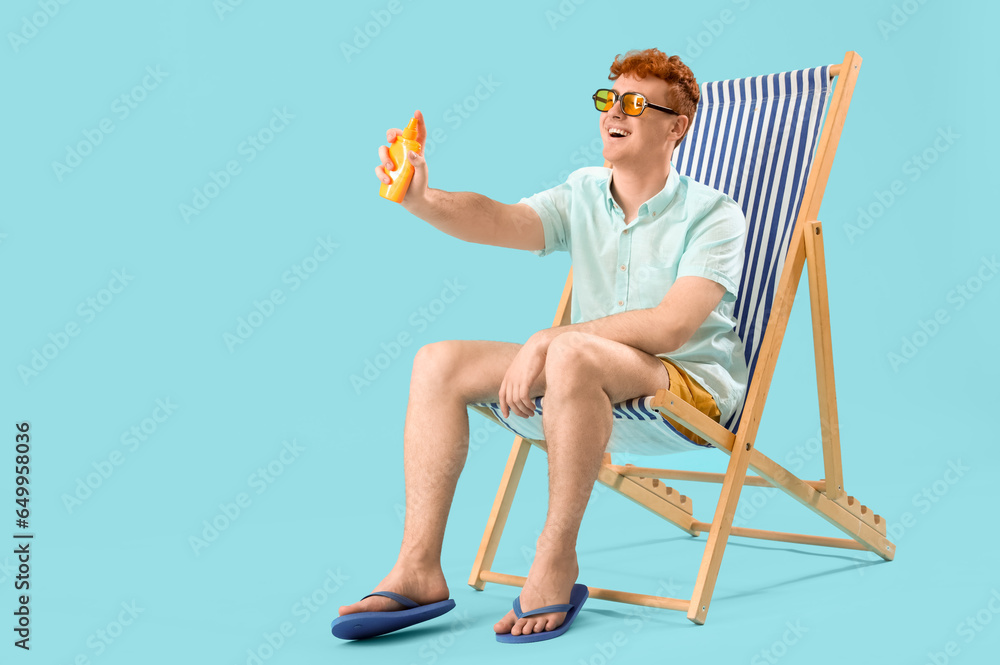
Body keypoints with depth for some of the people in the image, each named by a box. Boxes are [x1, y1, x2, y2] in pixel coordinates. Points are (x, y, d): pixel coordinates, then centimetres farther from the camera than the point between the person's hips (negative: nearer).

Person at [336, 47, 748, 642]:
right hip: (595, 386, 6)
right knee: (439, 362, -9)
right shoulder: (583, 196, 6)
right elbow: (500, 221, -13)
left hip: (691, 383, -6)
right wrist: (420, 198, -33)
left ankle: (556, 560, -23)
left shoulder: (713, 214, -9)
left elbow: (670, 327, -21)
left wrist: (547, 341, -24)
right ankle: (418, 568, -10)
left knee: (574, 354, -38)